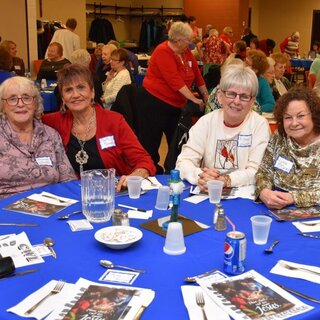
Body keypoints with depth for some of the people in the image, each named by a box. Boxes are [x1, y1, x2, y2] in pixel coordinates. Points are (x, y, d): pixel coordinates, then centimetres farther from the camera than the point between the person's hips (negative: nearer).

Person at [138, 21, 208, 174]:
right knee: (150, 143, 0)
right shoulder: (163, 52, -18)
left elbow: (196, 73, 13)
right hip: (154, 102, -8)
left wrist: (206, 95, 16)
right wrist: (194, 99, -26)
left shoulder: (186, 52, 5)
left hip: (175, 104, 8)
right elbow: (174, 80, -26)